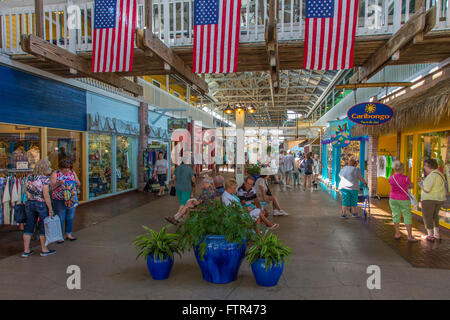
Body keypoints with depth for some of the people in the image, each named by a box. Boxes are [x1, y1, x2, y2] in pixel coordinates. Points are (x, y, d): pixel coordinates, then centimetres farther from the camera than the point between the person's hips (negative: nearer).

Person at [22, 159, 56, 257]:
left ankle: (26, 251, 18)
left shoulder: (28, 178, 4)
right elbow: (46, 195, -18)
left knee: (29, 227, 12)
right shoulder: (45, 179, -16)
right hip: (42, 205, -6)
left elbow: (27, 193, 9)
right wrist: (50, 209, -13)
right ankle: (44, 250, 17)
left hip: (29, 204, 6)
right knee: (44, 227, 7)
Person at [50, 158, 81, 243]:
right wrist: (59, 183, -23)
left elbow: (78, 184, 12)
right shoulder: (55, 174, -3)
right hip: (59, 200, -4)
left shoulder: (72, 173, 7)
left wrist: (77, 183, -10)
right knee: (60, 218, 1)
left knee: (70, 217, 10)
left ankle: (68, 234, 24)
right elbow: (51, 187, -7)